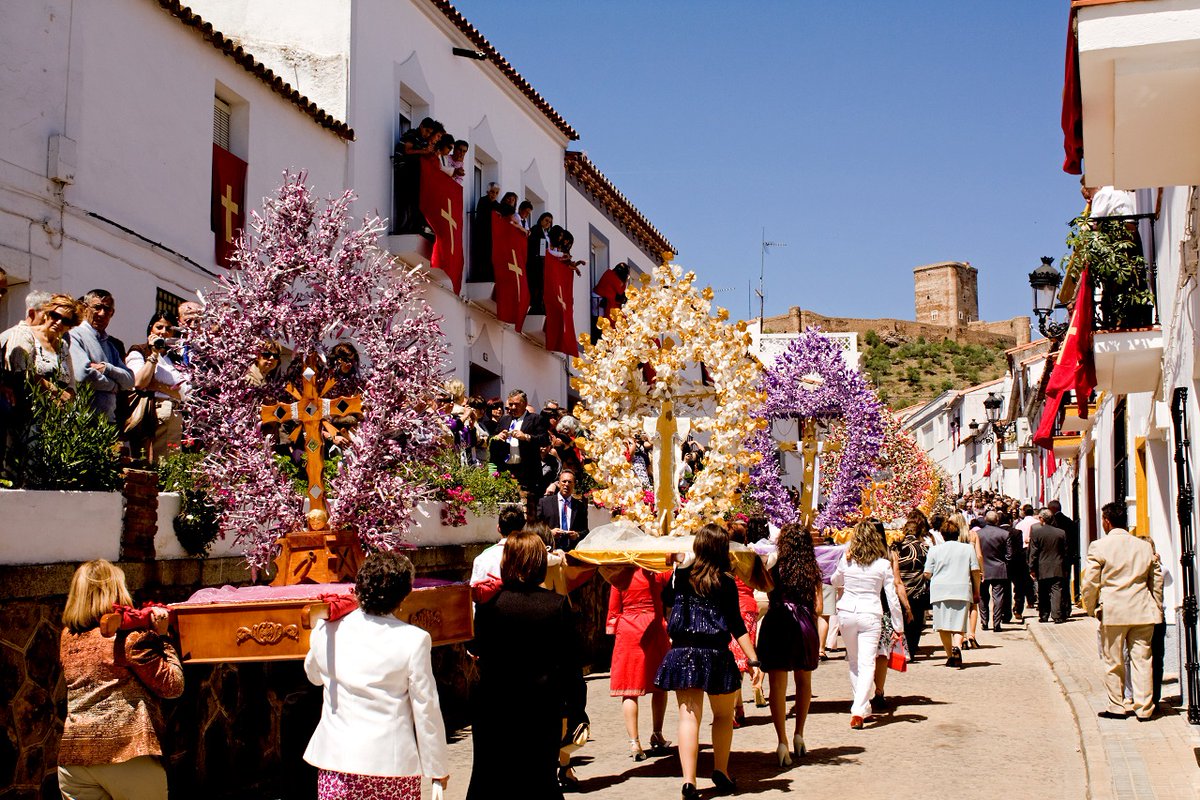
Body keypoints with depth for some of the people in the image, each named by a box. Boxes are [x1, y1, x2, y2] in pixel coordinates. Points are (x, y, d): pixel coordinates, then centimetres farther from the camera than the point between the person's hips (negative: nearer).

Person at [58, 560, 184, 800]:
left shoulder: (67, 637, 10)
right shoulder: (130, 637, -7)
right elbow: (173, 686, -6)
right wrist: (162, 636, 0)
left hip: (73, 756, 5)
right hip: (126, 754, -5)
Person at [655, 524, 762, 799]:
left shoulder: (681, 575, 0)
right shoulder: (726, 582, -6)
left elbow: (666, 599, 21)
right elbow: (737, 626, -8)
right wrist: (754, 661, -5)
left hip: (682, 653, 2)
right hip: (715, 654, -1)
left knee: (689, 716, -1)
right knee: (723, 715, 19)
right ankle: (721, 771, 24)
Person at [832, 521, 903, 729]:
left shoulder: (846, 560, -1)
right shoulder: (883, 564, -4)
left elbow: (835, 582, 19)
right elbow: (892, 598, -2)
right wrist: (898, 627, 6)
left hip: (846, 612, 2)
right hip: (870, 615, -2)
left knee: (854, 662, 17)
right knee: (867, 664, -3)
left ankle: (864, 709, 22)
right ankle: (858, 710, -17)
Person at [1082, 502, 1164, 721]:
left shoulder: (1099, 546, -7)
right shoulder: (1145, 546, 6)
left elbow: (1089, 583, -6)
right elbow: (1157, 580, 12)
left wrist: (1092, 609, 7)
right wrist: (1156, 609, 20)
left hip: (1112, 612, -3)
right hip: (1143, 612, 3)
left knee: (1113, 662, 8)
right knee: (1142, 660, 6)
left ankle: (1117, 707, 15)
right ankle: (1144, 708, 7)